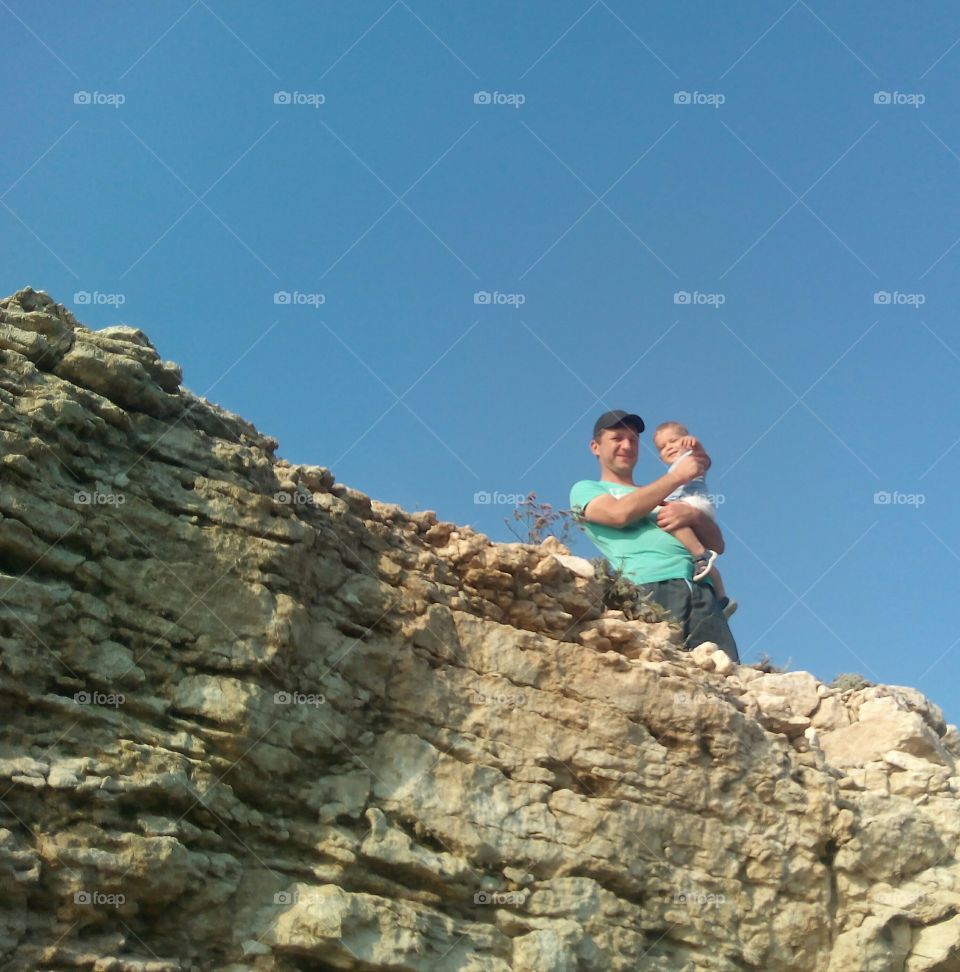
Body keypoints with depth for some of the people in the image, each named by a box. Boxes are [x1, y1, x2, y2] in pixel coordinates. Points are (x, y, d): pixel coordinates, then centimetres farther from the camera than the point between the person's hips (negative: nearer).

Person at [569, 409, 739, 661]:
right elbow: (620, 513, -2)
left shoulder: (659, 496, 36)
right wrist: (677, 475, 8)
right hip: (647, 589, -5)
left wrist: (693, 514, 4)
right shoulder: (585, 489, 22)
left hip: (700, 591, 5)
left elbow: (717, 544, 28)